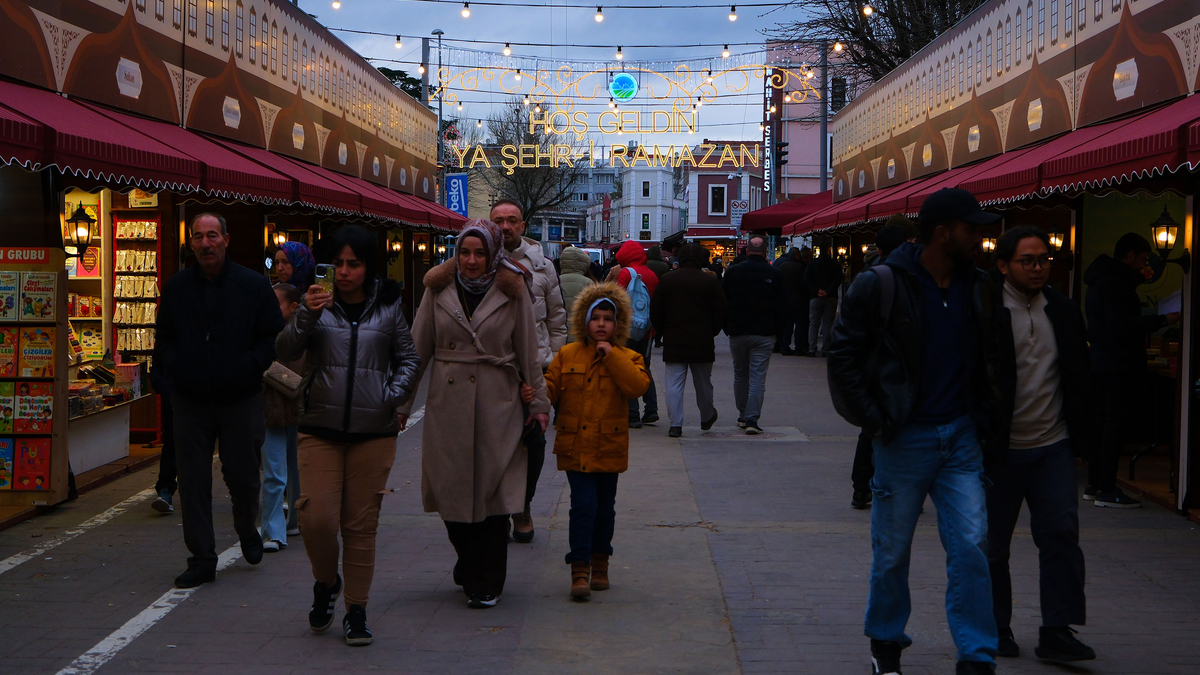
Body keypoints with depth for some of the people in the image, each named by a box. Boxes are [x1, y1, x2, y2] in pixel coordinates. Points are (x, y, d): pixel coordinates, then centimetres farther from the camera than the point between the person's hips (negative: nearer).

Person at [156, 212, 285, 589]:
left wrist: (247, 367, -14)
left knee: (242, 475, 5)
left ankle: (247, 531, 36)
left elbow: (274, 338, 1)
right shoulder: (176, 288, 5)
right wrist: (176, 369, -5)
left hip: (240, 400, -2)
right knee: (192, 481, 1)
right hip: (190, 401, 2)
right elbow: (163, 337, 14)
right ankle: (201, 559, 9)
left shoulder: (254, 286, -1)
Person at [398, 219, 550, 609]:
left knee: (490, 491, -2)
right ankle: (469, 567, 28)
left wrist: (539, 403, 3)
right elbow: (418, 349, 8)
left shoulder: (512, 291, 1)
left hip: (497, 403, -2)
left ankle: (486, 583, 9)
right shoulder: (439, 289, 6)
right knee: (451, 490, 4)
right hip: (448, 404, 2)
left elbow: (528, 353, 4)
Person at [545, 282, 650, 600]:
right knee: (583, 505, -10)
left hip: (609, 447, 1)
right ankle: (580, 571, -7)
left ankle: (600, 565, 27)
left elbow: (637, 385, -17)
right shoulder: (567, 355, 5)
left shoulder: (628, 358, 2)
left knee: (604, 508, 10)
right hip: (575, 447, -1)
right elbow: (551, 387, 7)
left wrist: (611, 355, -16)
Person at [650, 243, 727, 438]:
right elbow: (720, 313, -1)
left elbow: (655, 312, 2)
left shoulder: (667, 280, -1)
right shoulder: (711, 280, -3)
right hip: (702, 342, 0)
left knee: (674, 384, 1)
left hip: (674, 342, 0)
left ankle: (676, 424, -5)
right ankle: (707, 418, 32)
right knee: (703, 382, 16)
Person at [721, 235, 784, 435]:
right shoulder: (774, 274, -4)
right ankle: (752, 418, -11)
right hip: (764, 334, -2)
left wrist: (727, 328, 13)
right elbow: (781, 306, -2)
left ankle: (743, 415, 23)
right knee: (757, 377, -2)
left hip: (737, 333, 2)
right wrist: (776, 331, 10)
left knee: (740, 375, 16)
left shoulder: (732, 272, -1)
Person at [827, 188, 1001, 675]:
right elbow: (844, 356, -6)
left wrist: (984, 418, 6)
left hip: (961, 435, 4)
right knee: (892, 549, 8)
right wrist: (874, 420, -11)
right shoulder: (881, 286, -9)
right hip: (905, 435, -4)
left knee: (971, 544, -2)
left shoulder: (977, 288, 7)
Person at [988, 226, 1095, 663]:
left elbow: (1080, 377, 15)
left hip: (1053, 446, 4)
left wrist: (1083, 432, 10)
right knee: (993, 544, 7)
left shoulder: (1064, 312, 8)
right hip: (1001, 447, -4)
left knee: (1061, 535, -3)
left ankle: (1057, 631, 2)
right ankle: (996, 628, 21)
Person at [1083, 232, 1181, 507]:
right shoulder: (1116, 282, -16)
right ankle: (1106, 490, -7)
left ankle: (1095, 485, 17)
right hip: (1119, 364, -11)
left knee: (1103, 422, 13)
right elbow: (1122, 326, -22)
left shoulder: (1102, 279, 17)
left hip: (1100, 359, 11)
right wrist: (1163, 320, -20)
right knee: (1115, 424, -8)